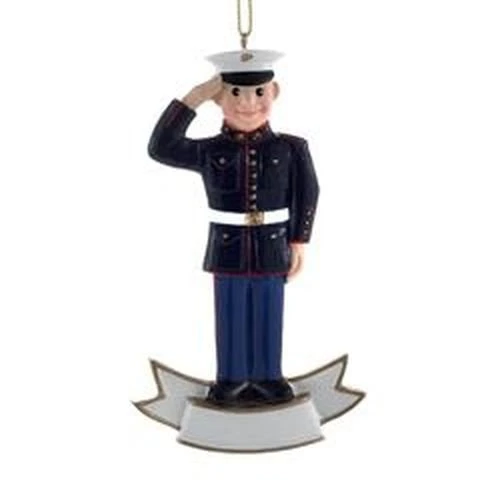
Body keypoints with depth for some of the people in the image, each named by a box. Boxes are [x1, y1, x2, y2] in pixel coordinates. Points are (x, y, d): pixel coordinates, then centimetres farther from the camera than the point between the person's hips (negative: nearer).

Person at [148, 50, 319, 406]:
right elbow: (161, 148, -17)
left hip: (272, 251, 0)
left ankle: (268, 377, 24)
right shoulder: (210, 151, -8)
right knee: (232, 318, 10)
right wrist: (192, 100, -18)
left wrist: (299, 242, 1)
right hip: (228, 252, 0)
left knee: (268, 318, 10)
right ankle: (232, 379, 23)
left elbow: (307, 195, 1)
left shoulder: (290, 150, -7)